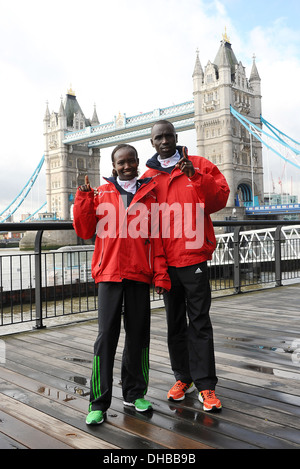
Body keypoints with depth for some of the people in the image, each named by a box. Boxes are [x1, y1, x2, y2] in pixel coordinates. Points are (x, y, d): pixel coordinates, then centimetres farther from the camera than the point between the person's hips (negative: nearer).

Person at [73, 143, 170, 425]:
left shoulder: (149, 196, 10)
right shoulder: (101, 194, 9)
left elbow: (157, 238, 7)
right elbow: (85, 231, 5)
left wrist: (160, 275, 1)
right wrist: (83, 199, -6)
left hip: (140, 274, 1)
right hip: (109, 273, -1)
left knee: (138, 335, 7)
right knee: (106, 335, -2)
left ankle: (134, 393, 23)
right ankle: (99, 402, 6)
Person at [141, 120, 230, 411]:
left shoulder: (199, 165, 5)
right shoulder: (148, 178, 11)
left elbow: (220, 198, -5)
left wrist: (197, 176, -19)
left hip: (193, 256, -3)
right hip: (166, 260, 3)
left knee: (199, 321, -1)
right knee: (175, 322, 12)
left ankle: (206, 385, 8)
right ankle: (183, 377, 26)